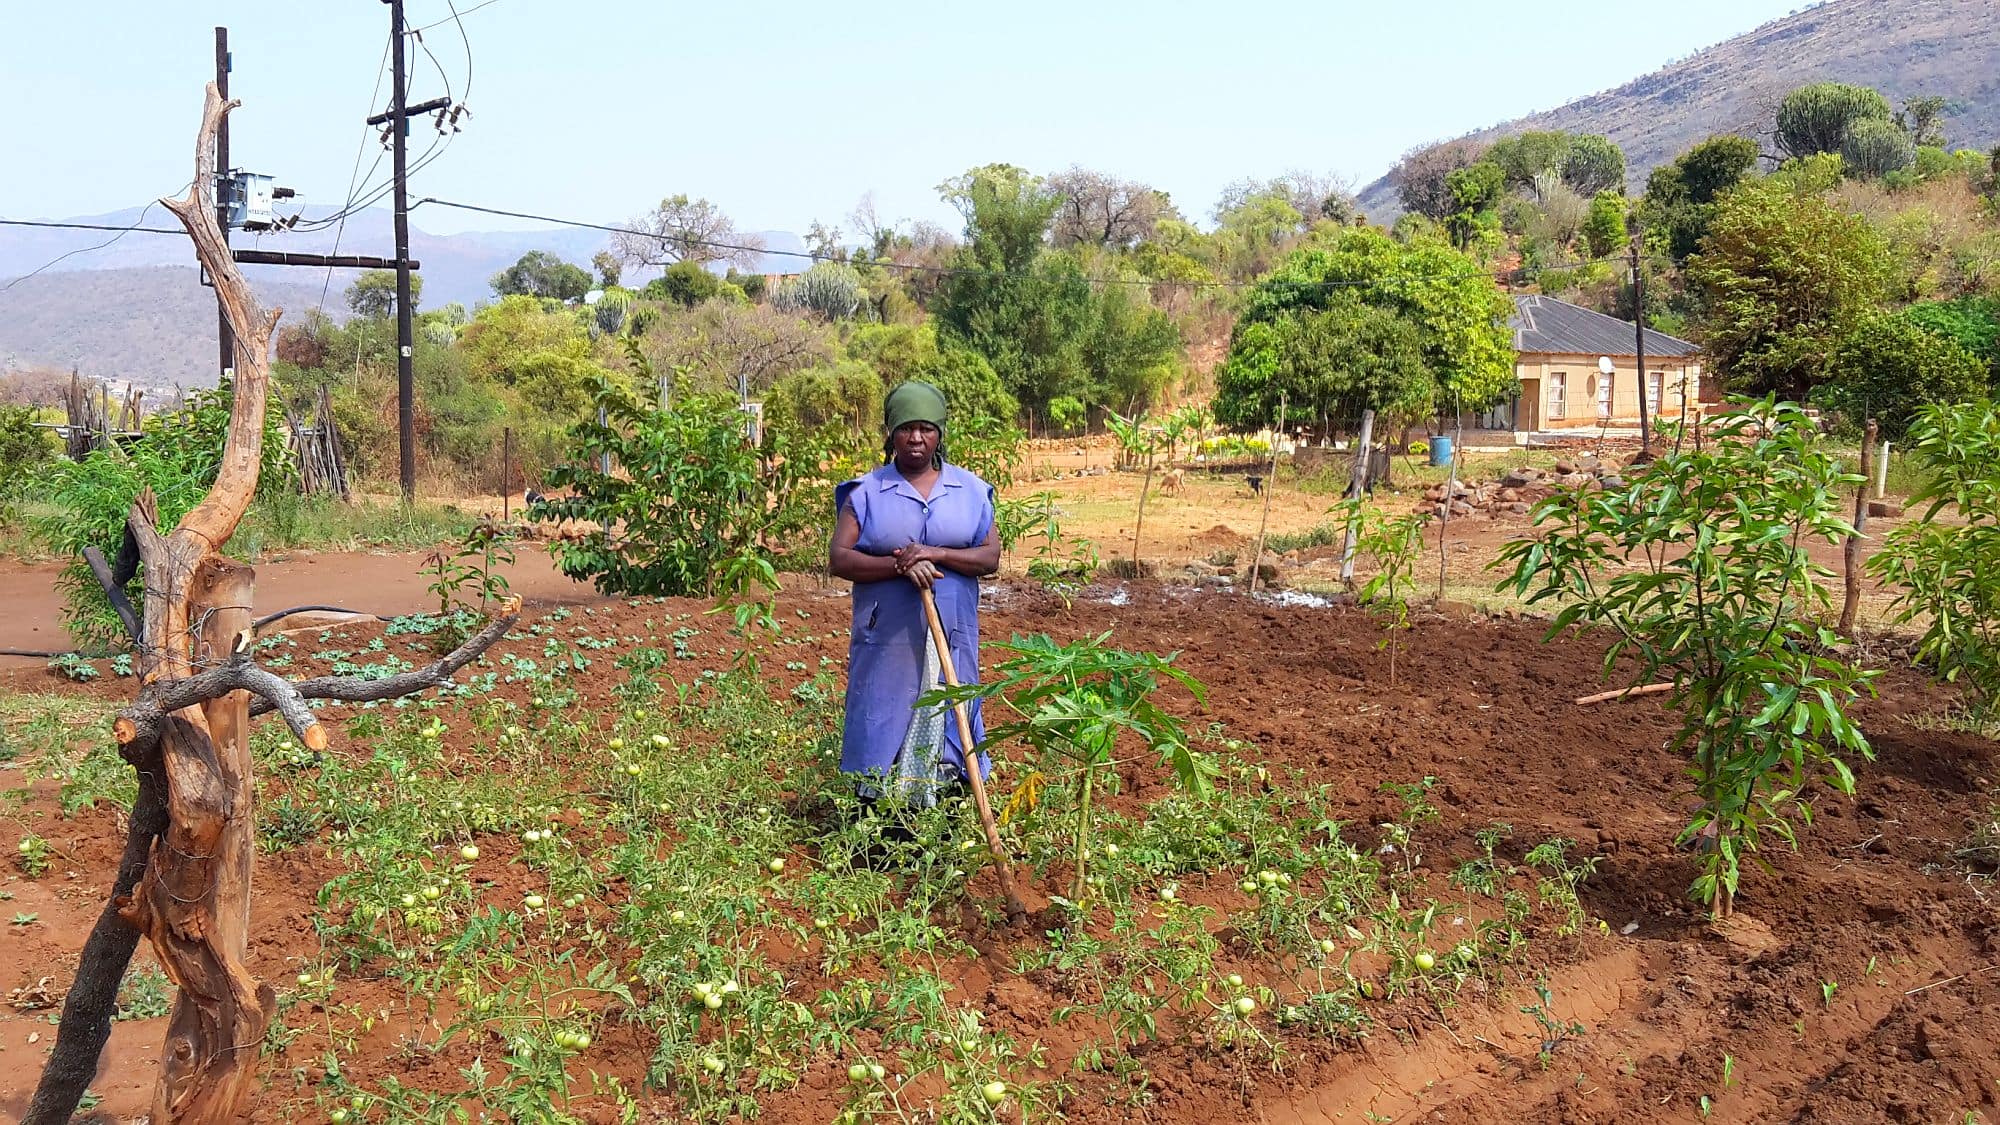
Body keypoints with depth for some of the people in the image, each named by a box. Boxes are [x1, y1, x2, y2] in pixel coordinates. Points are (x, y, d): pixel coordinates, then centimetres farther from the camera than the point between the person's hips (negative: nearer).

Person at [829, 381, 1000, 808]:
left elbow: (991, 557, 2)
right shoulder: (866, 492, 3)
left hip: (951, 637, 1)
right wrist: (900, 566, -18)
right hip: (886, 639, -1)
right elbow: (838, 559, -4)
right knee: (884, 721, -1)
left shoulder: (970, 490, 8)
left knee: (944, 720, 2)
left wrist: (938, 554, -15)